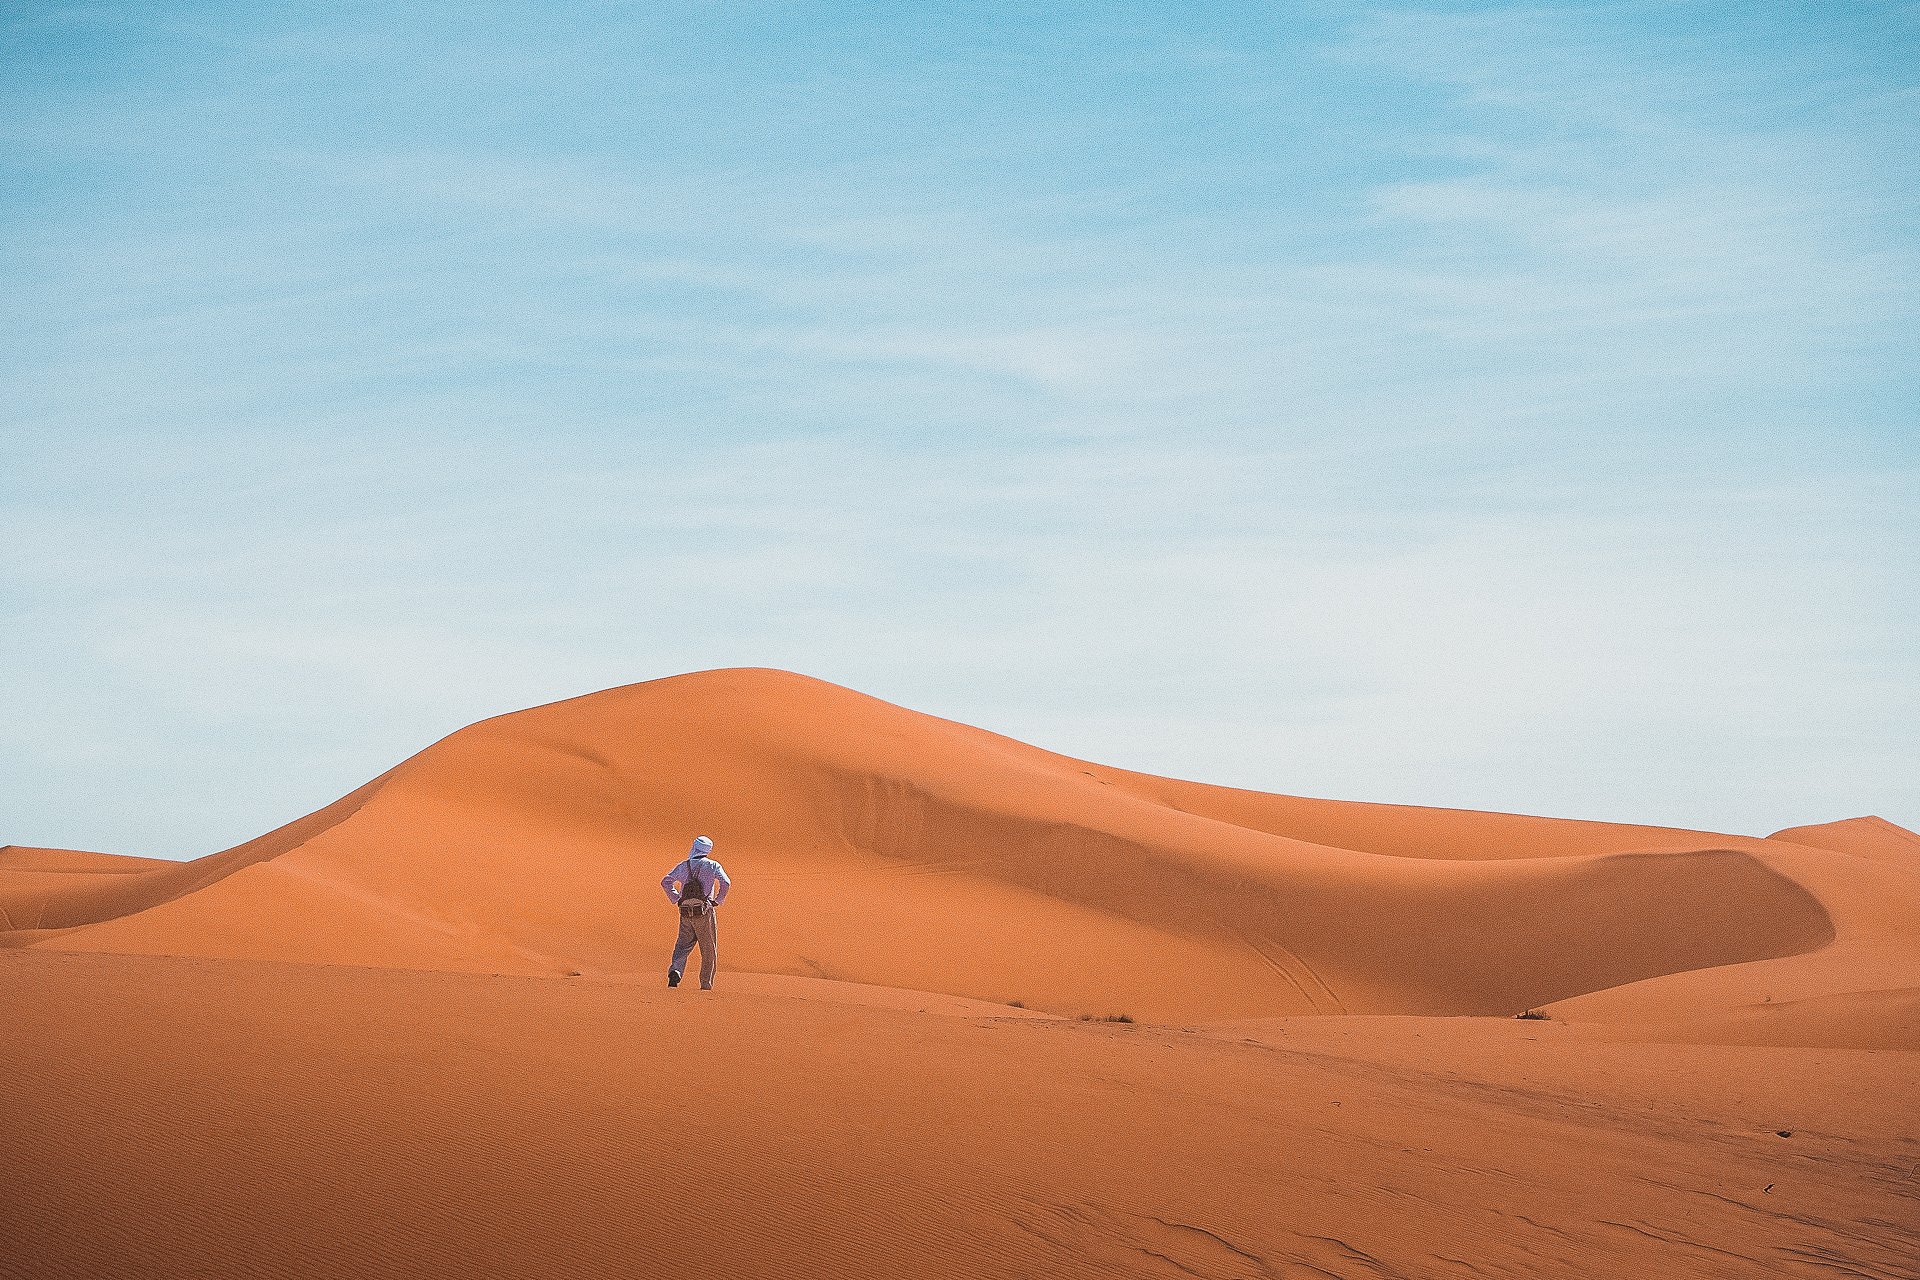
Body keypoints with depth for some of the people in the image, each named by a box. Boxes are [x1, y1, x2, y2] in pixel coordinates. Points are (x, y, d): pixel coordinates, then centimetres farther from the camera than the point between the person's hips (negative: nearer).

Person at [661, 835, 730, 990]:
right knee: (708, 949, 8)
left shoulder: (683, 866, 9)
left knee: (683, 945, 11)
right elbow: (725, 883, -15)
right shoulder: (713, 866, 0)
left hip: (686, 912, 2)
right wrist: (718, 900, -3)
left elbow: (666, 882, 5)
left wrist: (675, 899, 11)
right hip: (704, 912, -2)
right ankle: (706, 982, 8)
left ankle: (675, 970, -15)